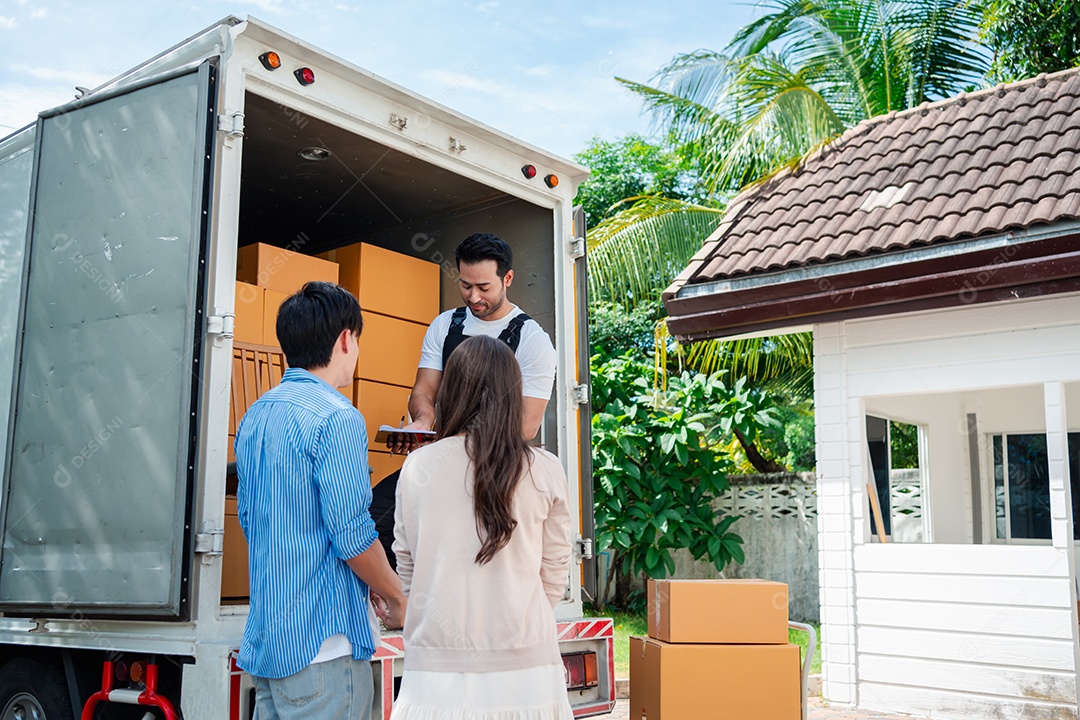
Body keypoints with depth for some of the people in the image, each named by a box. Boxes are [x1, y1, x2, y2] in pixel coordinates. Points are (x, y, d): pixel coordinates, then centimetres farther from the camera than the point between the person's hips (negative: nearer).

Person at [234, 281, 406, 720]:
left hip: (264, 639, 9)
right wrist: (397, 600, -1)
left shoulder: (254, 416, 11)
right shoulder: (337, 418, -16)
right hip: (322, 642, -9)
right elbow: (352, 536, -19)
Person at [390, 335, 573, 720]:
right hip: (522, 665, 0)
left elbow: (406, 572, 6)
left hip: (437, 663, 0)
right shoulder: (545, 471, -6)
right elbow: (554, 580, 3)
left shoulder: (418, 466, -5)